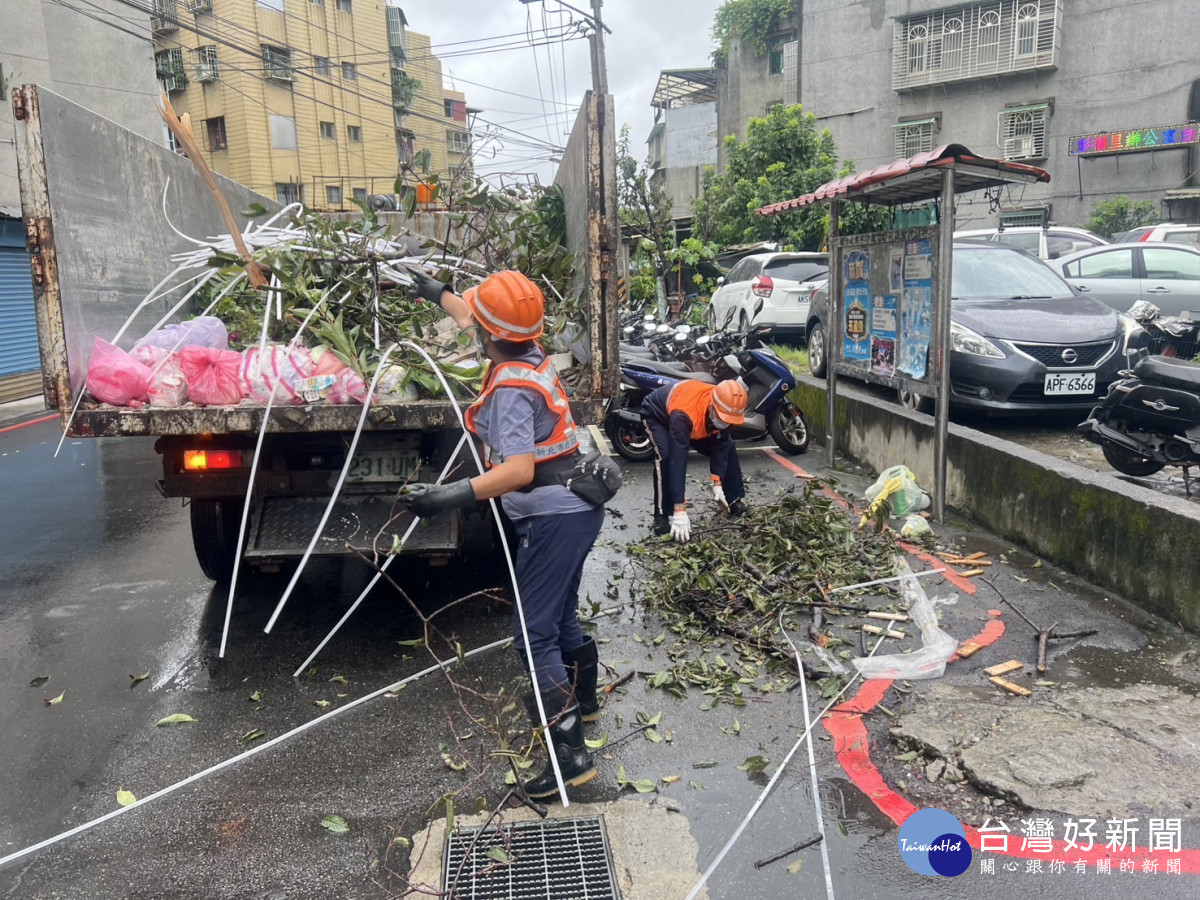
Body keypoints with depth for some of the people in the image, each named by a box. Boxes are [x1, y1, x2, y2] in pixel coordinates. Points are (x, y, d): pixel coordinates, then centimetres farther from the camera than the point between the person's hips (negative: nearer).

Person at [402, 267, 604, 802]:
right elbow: (479, 327, 28)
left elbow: (519, 470, -32)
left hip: (553, 517, -10)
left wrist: (452, 495, -41)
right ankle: (581, 700, 44)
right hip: (577, 507, 10)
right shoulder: (530, 355, 6)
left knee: (535, 634, -6)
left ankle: (570, 754, -3)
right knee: (560, 615, 25)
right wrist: (438, 294, 40)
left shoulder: (510, 390, -20)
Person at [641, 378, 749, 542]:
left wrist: (718, 483, -23)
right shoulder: (684, 415, -46)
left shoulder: (726, 407, -27)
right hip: (656, 413, -6)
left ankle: (736, 500, 18)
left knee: (728, 447, 0)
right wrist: (680, 511, -50)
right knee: (667, 455, -31)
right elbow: (678, 460, -48)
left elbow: (721, 445, -16)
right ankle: (663, 516, -22)